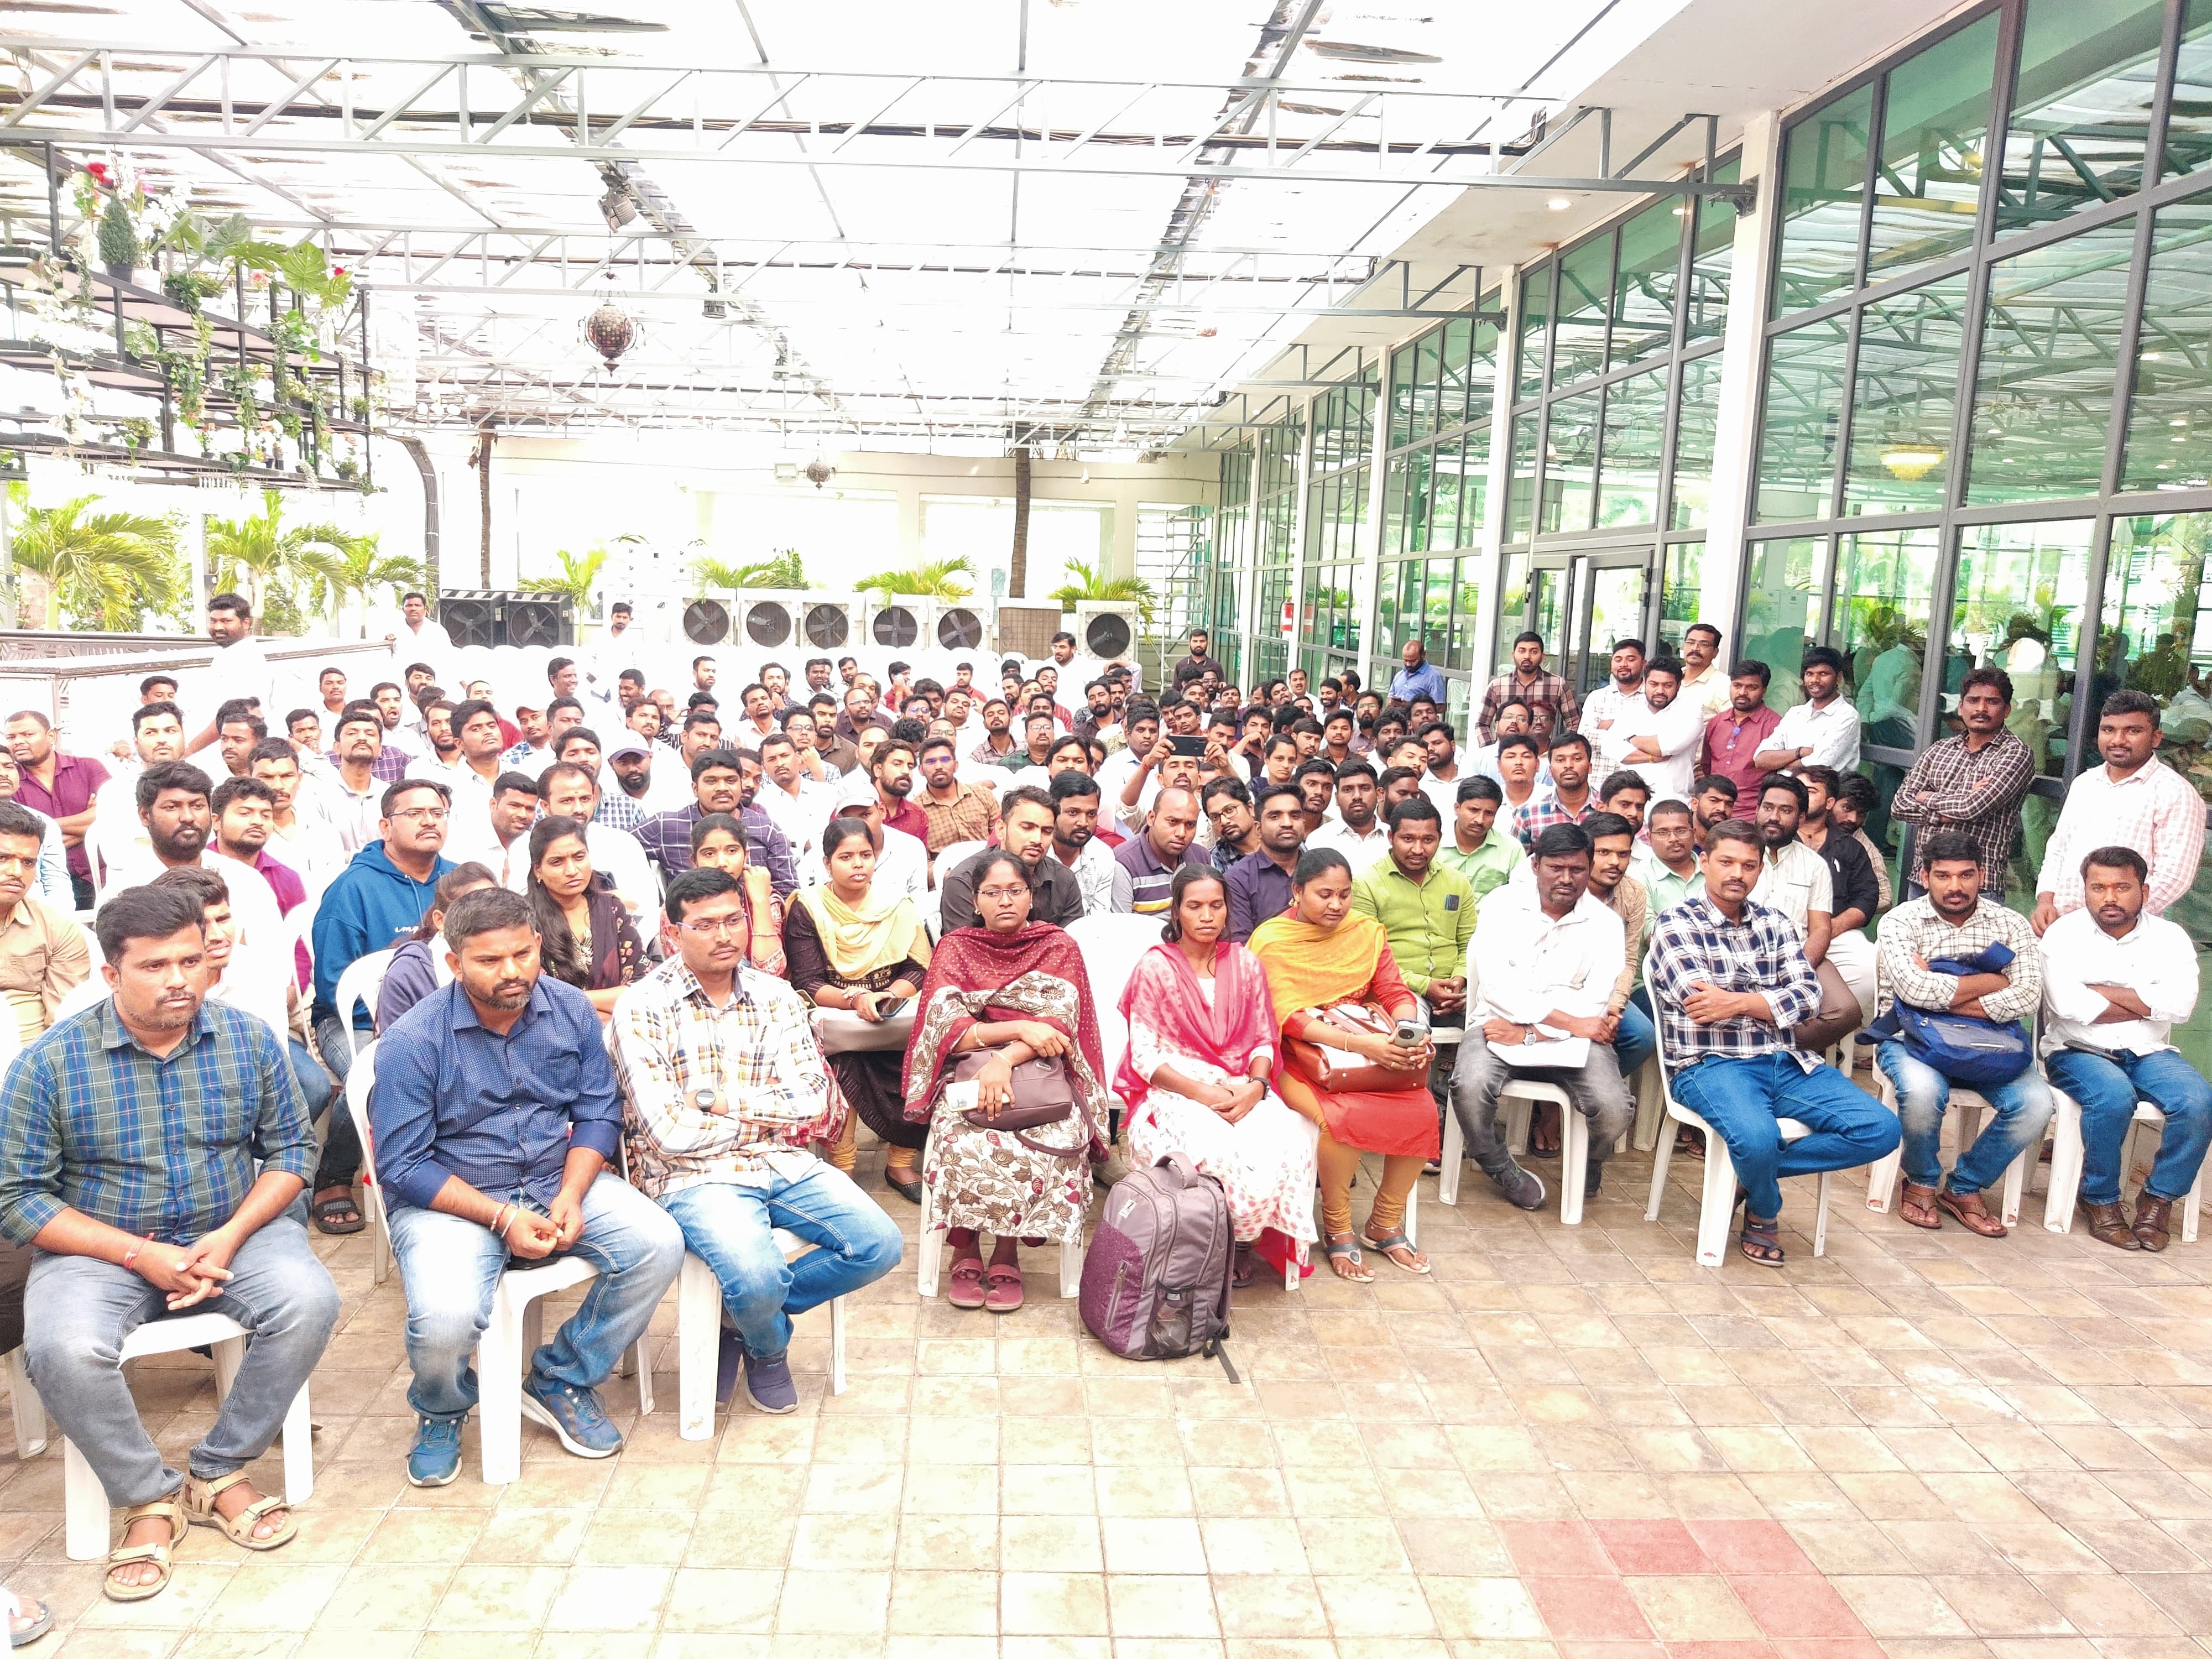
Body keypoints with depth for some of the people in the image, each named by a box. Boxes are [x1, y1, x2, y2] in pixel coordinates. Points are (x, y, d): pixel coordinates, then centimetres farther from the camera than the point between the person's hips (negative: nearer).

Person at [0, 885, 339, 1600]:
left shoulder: (250, 1040, -3)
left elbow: (293, 1148, 3)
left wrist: (232, 1236, -14)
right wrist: (141, 1254, -18)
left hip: (234, 1230, 1)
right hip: (100, 1248, -1)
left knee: (309, 1302, -26)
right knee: (62, 1349, -31)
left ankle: (219, 1472, -3)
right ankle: (150, 1497, -5)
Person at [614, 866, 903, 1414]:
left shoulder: (776, 996, 7)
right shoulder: (643, 1007, -7)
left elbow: (813, 1102, -2)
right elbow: (670, 1133, -15)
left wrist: (723, 1097, -12)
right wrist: (773, 1113, -4)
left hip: (781, 1164, 5)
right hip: (694, 1175, -5)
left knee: (880, 1245, -12)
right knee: (757, 1278, -31)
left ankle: (748, 1315, 11)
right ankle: (769, 1348, 9)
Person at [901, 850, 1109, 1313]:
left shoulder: (1059, 947, 8)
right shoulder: (955, 947, 9)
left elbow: (1059, 1024, -6)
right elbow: (946, 1028, -4)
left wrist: (1006, 1059, -22)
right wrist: (1019, 1029, -16)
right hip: (968, 1072, 0)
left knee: (1053, 1142, -31)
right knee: (966, 1142, -32)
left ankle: (1007, 1254, -14)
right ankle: (965, 1251, -12)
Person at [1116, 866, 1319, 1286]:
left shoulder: (1246, 964, 11)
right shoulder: (1155, 968, -1)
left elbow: (1264, 1040, 11)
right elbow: (1145, 1056, -5)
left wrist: (1255, 1086, -11)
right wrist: (1203, 1093, -18)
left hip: (1242, 1090, 4)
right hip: (1174, 1093, -4)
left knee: (1287, 1143, -29)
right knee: (1227, 1154, -35)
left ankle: (1244, 1238, -4)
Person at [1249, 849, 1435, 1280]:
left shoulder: (1367, 931, 9)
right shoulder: (1272, 941, -6)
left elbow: (1396, 993, 4)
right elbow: (1290, 1018, -16)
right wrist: (1360, 1043, -29)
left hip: (1374, 1051, 5)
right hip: (1298, 1056, -5)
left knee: (1421, 1109, -19)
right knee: (1343, 1117, -32)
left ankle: (1385, 1225, 4)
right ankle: (1338, 1232, -6)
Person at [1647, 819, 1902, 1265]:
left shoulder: (1776, 924, 15)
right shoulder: (1676, 924, -2)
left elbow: (1809, 997, 2)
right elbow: (1703, 1004, -13)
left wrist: (1738, 1000, -14)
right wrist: (1771, 999, -3)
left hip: (1784, 1063, 6)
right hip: (1710, 1065, -6)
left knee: (1881, 1128, -12)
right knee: (1757, 1137, -35)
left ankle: (1755, 1171, 2)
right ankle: (1765, 1212, 2)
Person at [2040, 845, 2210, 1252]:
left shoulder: (2169, 938, 7)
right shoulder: (2064, 934, -1)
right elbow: (2068, 1004, -17)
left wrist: (2102, 991, -12)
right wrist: (2146, 1005, -8)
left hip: (2150, 1053, 3)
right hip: (2078, 1052, -3)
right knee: (2114, 1097, -33)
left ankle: (2159, 1198, -4)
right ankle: (2100, 1199, -10)